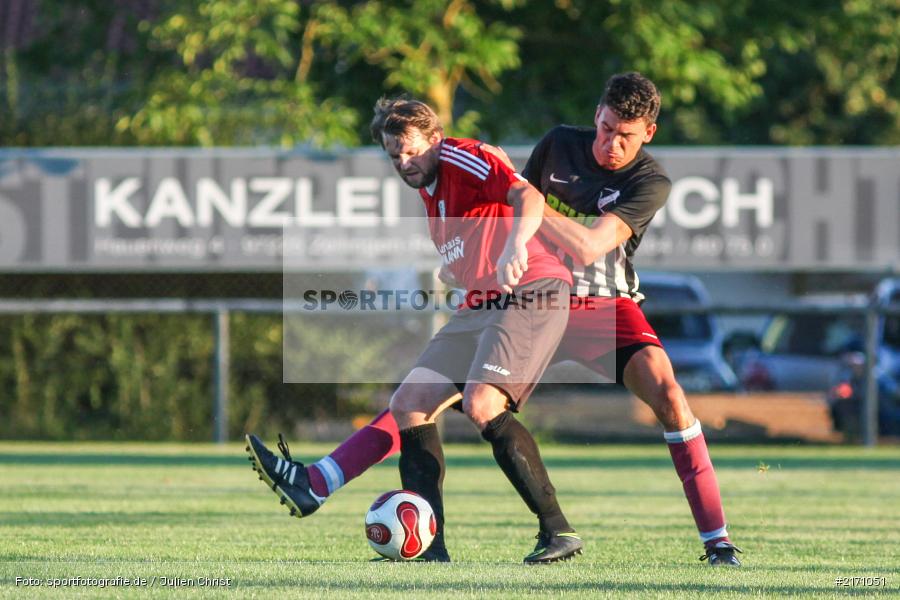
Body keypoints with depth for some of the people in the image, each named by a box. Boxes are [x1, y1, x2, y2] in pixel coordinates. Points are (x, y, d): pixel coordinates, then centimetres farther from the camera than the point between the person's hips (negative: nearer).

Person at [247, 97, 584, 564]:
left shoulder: (462, 160, -8)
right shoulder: (429, 190, 20)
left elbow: (528, 197, -26)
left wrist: (515, 244, -43)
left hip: (531, 293, -10)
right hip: (480, 306, 10)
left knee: (481, 404, -27)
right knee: (409, 402, 0)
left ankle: (557, 531, -23)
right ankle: (428, 543, -2)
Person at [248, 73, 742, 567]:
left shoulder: (650, 183, -12)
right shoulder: (559, 144, 1)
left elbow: (587, 247, -24)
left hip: (606, 306, -3)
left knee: (667, 395, -28)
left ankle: (716, 541, -21)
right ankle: (314, 483, -10)